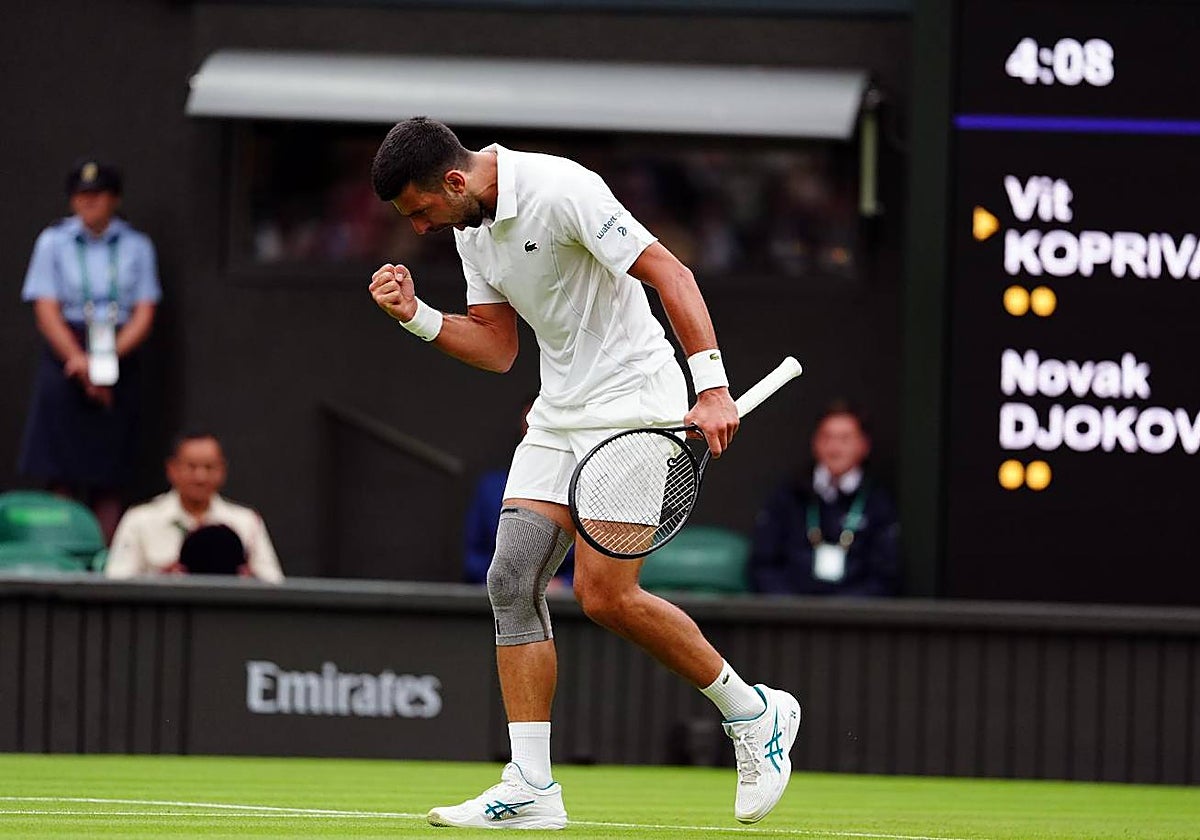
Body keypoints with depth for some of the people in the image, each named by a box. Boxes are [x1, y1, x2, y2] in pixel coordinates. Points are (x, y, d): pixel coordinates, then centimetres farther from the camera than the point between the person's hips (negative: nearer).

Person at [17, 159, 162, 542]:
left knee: (109, 482, -1)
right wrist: (80, 360, -15)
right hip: (64, 360, -1)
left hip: (120, 363, 1)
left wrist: (109, 355, -14)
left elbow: (144, 313, 3)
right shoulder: (53, 242, 5)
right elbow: (47, 310, -2)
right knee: (62, 479, -8)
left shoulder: (136, 246, 8)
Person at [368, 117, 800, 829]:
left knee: (605, 594, -15)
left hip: (636, 403, -9)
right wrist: (417, 316, -3)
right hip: (559, 417, 9)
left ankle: (755, 713, 4)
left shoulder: (561, 191, -19)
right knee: (513, 579, -4)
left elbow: (670, 273, -21)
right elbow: (497, 348, 13)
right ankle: (531, 789, -3)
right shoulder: (470, 228, 8)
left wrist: (712, 387, -28)